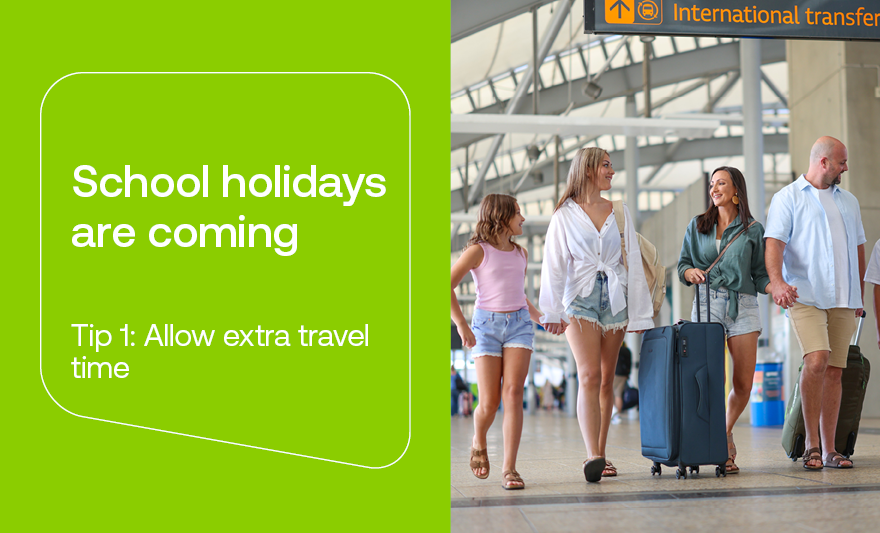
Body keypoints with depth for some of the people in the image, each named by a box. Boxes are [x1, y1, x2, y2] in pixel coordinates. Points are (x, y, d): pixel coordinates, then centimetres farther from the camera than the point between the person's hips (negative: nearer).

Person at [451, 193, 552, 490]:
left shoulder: (520, 254, 17)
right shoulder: (479, 251, 0)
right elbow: (447, 286, -7)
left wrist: (542, 317, 25)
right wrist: (460, 324, -14)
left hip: (519, 323, 4)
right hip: (487, 324, -4)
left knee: (513, 393, -14)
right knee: (489, 403, -6)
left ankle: (509, 468, -14)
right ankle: (479, 444, 26)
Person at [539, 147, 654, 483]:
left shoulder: (620, 213, 13)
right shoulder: (565, 215, 5)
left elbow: (634, 263, 11)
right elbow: (553, 265, 0)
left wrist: (640, 312, 5)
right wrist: (552, 311, -10)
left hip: (616, 299, 3)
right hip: (580, 299, -3)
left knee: (607, 379, 4)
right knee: (589, 376, -16)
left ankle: (599, 455, 10)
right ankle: (593, 458, -25)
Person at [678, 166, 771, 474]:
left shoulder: (753, 230, 13)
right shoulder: (697, 226, 15)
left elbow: (760, 275, 10)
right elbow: (682, 266, 15)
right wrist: (691, 272, -8)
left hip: (743, 306, 1)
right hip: (707, 304, -1)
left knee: (744, 384, -4)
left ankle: (726, 432, 23)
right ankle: (723, 448, 1)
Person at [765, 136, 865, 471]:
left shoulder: (848, 202, 21)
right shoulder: (788, 198, 3)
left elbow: (858, 249, 25)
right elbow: (774, 243, -8)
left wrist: (859, 295, 17)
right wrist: (776, 281, -25)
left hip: (843, 299, 5)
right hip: (806, 295, -5)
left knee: (835, 370, 2)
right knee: (816, 360, -20)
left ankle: (829, 449, 6)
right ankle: (811, 444, -10)